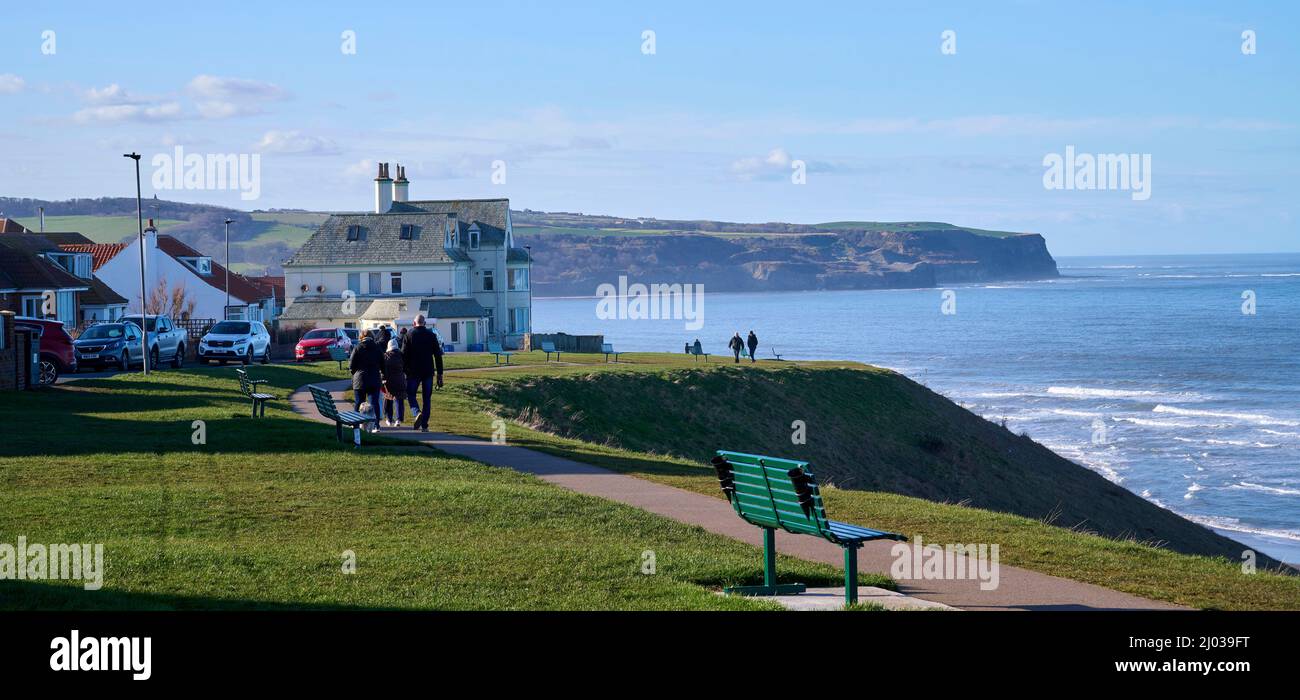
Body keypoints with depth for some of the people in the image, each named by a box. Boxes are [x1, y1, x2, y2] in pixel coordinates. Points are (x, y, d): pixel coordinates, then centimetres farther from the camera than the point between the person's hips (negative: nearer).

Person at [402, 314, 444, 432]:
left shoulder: (409, 335, -3)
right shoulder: (431, 335, 3)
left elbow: (404, 354, -6)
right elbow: (438, 355, 3)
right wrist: (440, 374, 7)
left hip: (413, 371, -2)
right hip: (428, 371, 2)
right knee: (426, 399, 8)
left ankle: (417, 413, -17)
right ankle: (424, 425, 6)